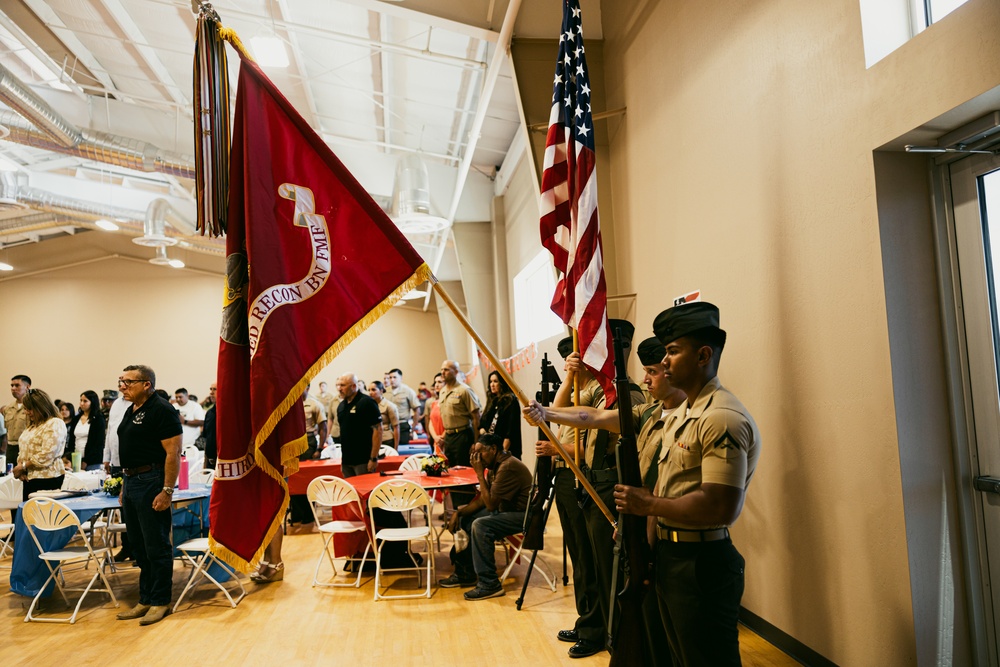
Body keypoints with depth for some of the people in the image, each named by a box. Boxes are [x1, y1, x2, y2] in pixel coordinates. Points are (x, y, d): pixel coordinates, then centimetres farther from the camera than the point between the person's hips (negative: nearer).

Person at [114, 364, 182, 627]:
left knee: (156, 546, -1)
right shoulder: (131, 410, 15)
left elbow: (173, 453, -18)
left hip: (151, 482, -9)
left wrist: (167, 490, -22)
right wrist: (125, 486, 17)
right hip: (131, 481, 10)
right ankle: (145, 600, 26)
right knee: (138, 546, 15)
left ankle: (160, 601, 10)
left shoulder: (161, 410, -13)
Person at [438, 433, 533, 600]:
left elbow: (490, 504, -24)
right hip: (506, 510, 11)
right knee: (464, 519, 11)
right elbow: (481, 500, 12)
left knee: (480, 526, -28)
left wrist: (480, 473, -20)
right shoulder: (494, 466, 8)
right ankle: (465, 573, 21)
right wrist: (458, 513, -1)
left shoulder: (508, 467, -23)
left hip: (523, 514, -11)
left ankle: (490, 584, -19)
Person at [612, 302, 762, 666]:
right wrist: (635, 510, 4)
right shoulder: (680, 414, 12)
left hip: (702, 564, -10)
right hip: (669, 556, 10)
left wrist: (649, 505, -19)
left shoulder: (723, 419, -21)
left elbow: (721, 509, -29)